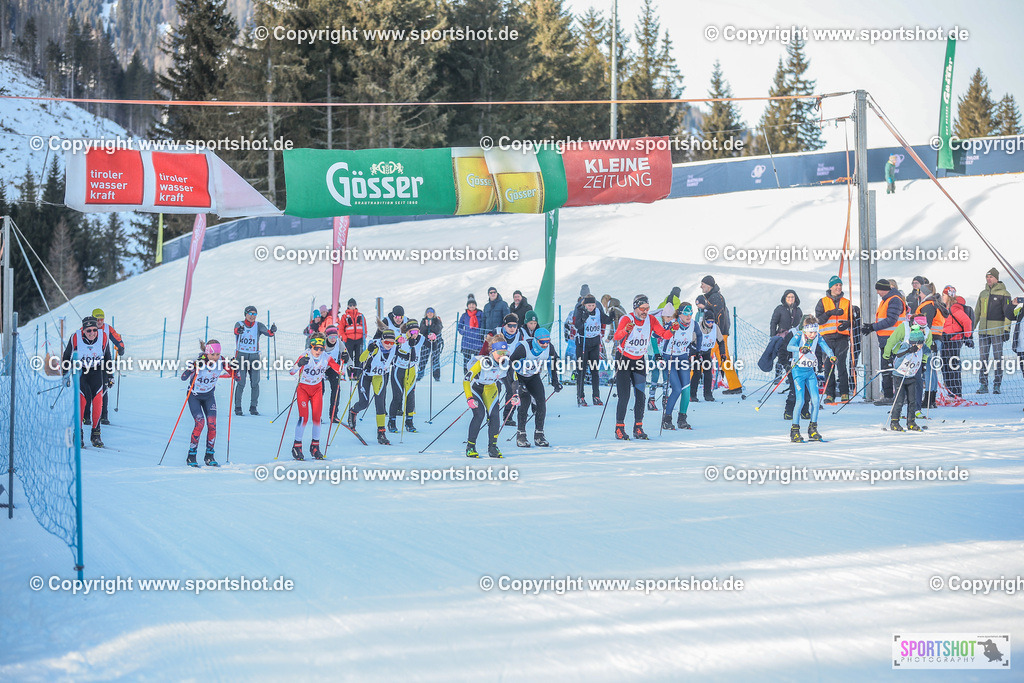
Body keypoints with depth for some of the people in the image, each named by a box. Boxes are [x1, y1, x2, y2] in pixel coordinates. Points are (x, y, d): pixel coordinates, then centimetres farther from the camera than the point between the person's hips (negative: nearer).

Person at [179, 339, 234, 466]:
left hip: (209, 396, 4)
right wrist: (192, 368, -48)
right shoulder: (199, 362, -27)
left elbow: (234, 375, -6)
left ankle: (209, 456, 2)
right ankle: (191, 457, -8)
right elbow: (183, 378, -33)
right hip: (194, 395, -4)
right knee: (200, 422, -19)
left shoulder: (221, 362, -16)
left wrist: (232, 368, -26)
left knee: (212, 423, -11)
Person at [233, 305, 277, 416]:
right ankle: (237, 407, 0)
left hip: (254, 356, 2)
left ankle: (253, 407, 8)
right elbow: (236, 331, -23)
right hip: (241, 355, -2)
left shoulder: (258, 326, 6)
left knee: (255, 383, -2)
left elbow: (267, 332, -12)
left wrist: (272, 331, -35)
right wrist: (239, 330, -48)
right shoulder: (239, 324, 0)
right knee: (241, 382, -8)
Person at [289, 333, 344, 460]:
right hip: (303, 388, -3)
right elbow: (292, 371, -28)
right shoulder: (305, 356, -19)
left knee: (317, 418, -4)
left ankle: (315, 446, 10)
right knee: (304, 417, -14)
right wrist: (299, 364, -49)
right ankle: (297, 446, -3)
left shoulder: (326, 358, -9)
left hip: (317, 389, 3)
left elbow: (339, 371, -5)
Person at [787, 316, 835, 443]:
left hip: (811, 371, 5)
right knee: (800, 400, -13)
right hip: (799, 371, -5)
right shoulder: (799, 335, -12)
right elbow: (789, 347, -28)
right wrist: (800, 349, -47)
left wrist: (831, 356, -31)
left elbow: (825, 347, -10)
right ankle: (794, 431, -5)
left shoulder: (817, 337, 1)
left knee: (815, 400, -2)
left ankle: (812, 429, 12)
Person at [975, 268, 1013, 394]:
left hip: (997, 330, -5)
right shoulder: (983, 293, 14)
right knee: (983, 357, 3)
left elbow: (1008, 312, -5)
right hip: (983, 330, 5)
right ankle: (983, 385, 6)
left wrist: (1007, 330, -12)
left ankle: (997, 385, 3)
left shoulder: (1003, 294, -3)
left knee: (997, 358, -1)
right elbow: (977, 312, 21)